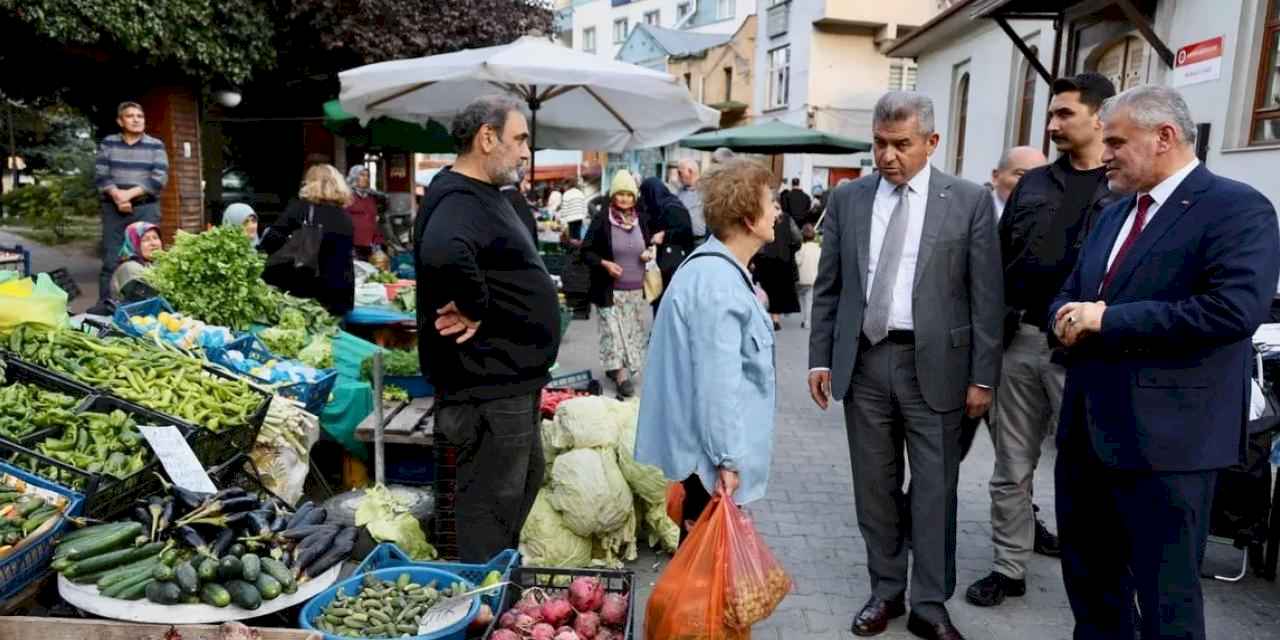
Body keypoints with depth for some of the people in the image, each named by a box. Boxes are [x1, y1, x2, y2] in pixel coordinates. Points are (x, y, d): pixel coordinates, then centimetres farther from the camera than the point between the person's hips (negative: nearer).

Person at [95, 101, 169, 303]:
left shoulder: (156, 145, 5)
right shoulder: (108, 143, 9)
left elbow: (159, 179, -5)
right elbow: (100, 174, 1)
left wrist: (130, 193, -13)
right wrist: (116, 195, -16)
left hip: (146, 209, -1)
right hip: (114, 209, 1)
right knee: (110, 262, 0)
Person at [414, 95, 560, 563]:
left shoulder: (485, 195, 13)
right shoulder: (458, 201, -21)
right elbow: (443, 255, -44)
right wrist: (477, 311, -29)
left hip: (513, 375, 11)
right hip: (488, 382, -11)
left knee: (526, 480, 24)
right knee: (492, 498, 2)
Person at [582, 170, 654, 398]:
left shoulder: (641, 220, 6)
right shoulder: (601, 221, -8)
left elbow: (649, 245, 21)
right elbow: (586, 252, -5)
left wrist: (649, 253, -2)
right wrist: (604, 264, -20)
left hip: (636, 289, 5)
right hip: (610, 290, -5)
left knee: (633, 332, 10)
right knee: (614, 331, -7)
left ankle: (615, 368, 25)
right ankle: (621, 374, -5)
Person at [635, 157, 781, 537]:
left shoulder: (721, 270, 10)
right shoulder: (718, 283, -24)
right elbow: (717, 381, -26)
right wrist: (727, 459, -22)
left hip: (711, 447, 10)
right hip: (713, 453, -10)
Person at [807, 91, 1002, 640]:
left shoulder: (970, 201, -2)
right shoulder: (847, 199, 5)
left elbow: (986, 296, -2)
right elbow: (828, 287, 7)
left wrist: (983, 376, -5)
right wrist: (820, 358, 3)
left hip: (934, 364, -2)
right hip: (864, 361, 3)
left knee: (934, 491, 6)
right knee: (875, 486, 12)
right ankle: (886, 591, 29)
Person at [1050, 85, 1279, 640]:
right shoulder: (1113, 214, 16)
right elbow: (1070, 292, 20)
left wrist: (1109, 319, -19)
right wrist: (1068, 319, -5)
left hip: (1165, 437, -8)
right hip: (1087, 428, 8)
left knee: (1165, 593, 6)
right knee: (1088, 575, 20)